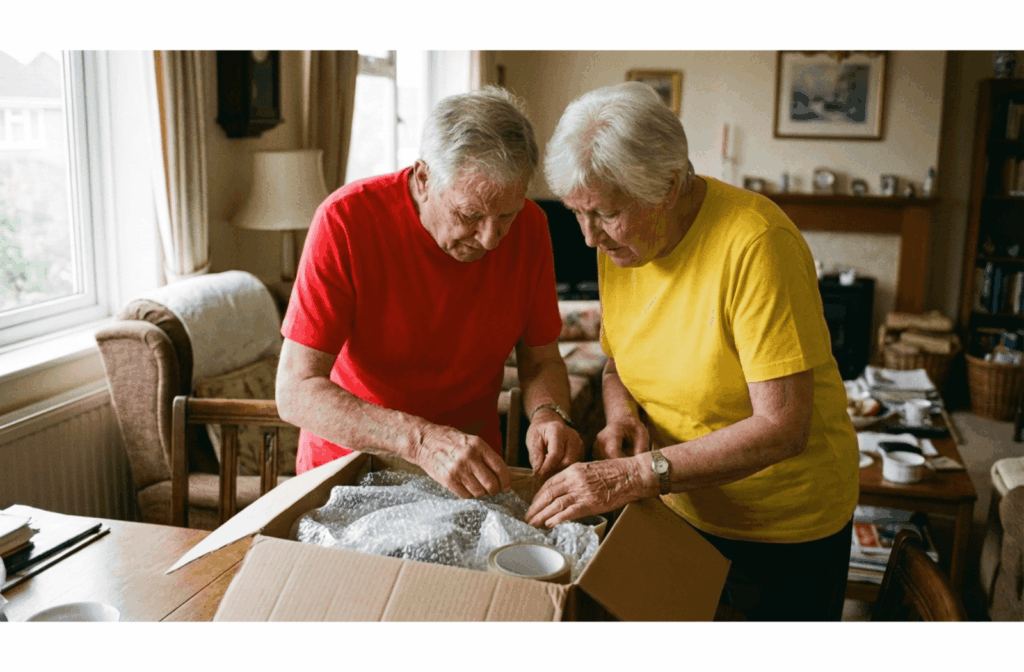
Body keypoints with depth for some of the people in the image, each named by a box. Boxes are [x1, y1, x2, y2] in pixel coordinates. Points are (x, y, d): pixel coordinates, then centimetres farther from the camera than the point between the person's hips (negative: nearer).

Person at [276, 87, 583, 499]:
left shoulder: (529, 226, -9)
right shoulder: (346, 220, -20)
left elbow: (542, 360, 3)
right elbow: (296, 392, -23)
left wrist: (548, 415, -20)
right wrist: (422, 441, -36)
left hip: (470, 473, 2)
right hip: (348, 459, -2)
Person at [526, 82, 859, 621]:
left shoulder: (755, 243, -27)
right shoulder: (616, 243, -6)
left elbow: (782, 427, -29)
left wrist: (636, 475, -34)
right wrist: (621, 413, -14)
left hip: (786, 530, -5)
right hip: (677, 511, 6)